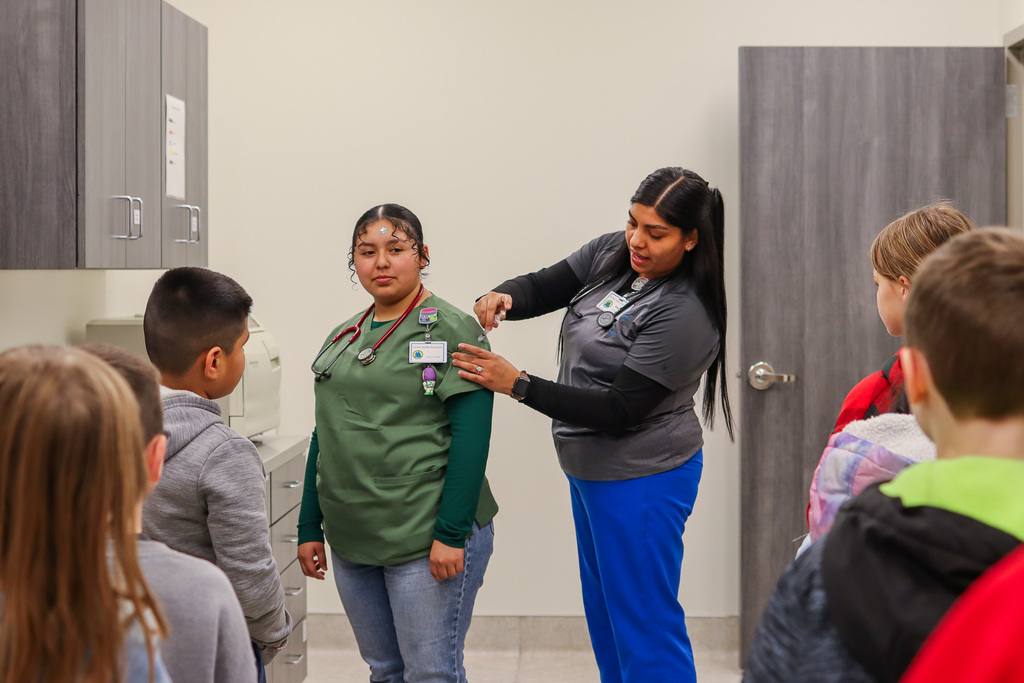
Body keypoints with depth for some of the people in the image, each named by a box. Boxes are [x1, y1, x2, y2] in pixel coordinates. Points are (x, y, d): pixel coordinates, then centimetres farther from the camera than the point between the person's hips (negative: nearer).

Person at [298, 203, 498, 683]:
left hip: (427, 540, -6)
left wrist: (452, 533, -18)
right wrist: (310, 528, 14)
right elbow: (325, 436, 17)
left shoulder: (450, 331, -7)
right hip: (351, 540, 6)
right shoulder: (342, 338, 13)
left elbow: (471, 437, -13)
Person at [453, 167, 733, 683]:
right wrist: (501, 298, -17)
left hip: (642, 479, -9)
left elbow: (618, 412, -25)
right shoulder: (611, 253, -1)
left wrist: (517, 384, -27)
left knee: (643, 625, 2)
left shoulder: (684, 316, -25)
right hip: (587, 466, 9)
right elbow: (543, 288, 7)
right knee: (603, 614, 21)